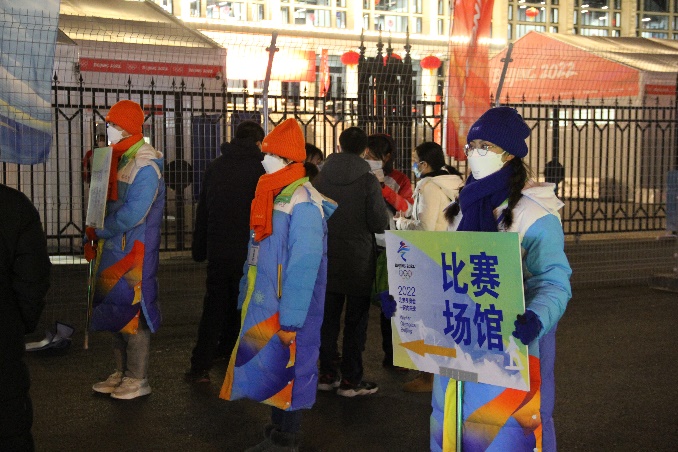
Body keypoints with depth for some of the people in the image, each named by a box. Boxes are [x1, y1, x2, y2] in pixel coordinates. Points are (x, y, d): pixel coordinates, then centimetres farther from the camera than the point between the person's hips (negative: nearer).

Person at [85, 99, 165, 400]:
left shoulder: (145, 165, -17)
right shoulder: (119, 158, 12)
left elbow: (133, 213, -24)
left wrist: (99, 231, -12)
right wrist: (94, 237, 6)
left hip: (135, 251, -9)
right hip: (114, 249, 9)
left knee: (132, 311, -2)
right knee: (115, 310, 15)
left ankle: (137, 380, 8)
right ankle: (122, 373, 27)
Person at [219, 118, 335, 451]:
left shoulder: (302, 203, -16)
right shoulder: (272, 195, 12)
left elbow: (304, 265, -21)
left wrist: (290, 319, -21)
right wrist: (245, 298, 16)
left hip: (285, 309, -9)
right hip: (262, 305, 9)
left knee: (286, 368, 0)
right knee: (266, 365, 14)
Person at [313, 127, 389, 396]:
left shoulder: (321, 178, -1)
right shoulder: (368, 181, -12)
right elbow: (380, 223, -12)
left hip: (327, 260, 4)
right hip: (358, 261, -4)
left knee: (328, 318, 12)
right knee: (355, 321, 3)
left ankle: (326, 374, 18)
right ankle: (350, 380, 6)